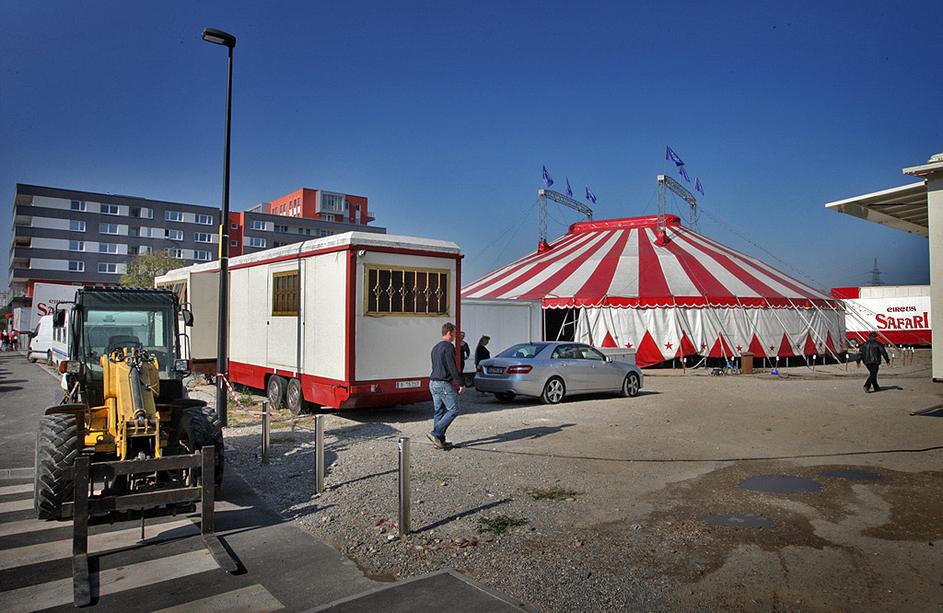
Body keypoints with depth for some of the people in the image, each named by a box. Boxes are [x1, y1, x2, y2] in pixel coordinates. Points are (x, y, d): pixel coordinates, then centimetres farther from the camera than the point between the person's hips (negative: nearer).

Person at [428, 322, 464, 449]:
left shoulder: (436, 347, 17)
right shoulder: (448, 346, -12)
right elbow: (452, 367, -18)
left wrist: (451, 380, 30)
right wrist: (461, 383, -11)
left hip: (433, 383, 9)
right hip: (443, 384, -9)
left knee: (438, 411, 11)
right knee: (453, 409, -2)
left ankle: (439, 440, 12)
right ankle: (435, 433, -9)